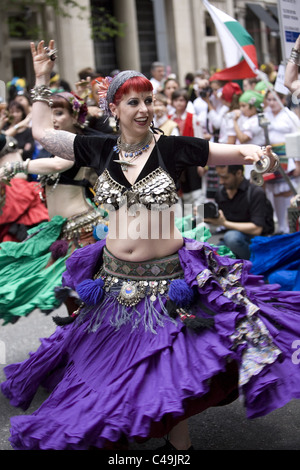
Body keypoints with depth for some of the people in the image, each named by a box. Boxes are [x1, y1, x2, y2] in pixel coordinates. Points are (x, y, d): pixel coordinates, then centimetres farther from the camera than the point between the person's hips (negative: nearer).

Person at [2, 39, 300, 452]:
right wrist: (42, 80, 10)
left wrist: (251, 150, -27)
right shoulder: (100, 150, 2)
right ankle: (110, 432, 38)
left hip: (166, 278, -3)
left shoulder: (172, 148, -6)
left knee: (171, 370, 5)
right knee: (113, 362, 16)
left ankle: (179, 444, 25)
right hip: (114, 277, 3)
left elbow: (235, 152, -6)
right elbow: (42, 132, 10)